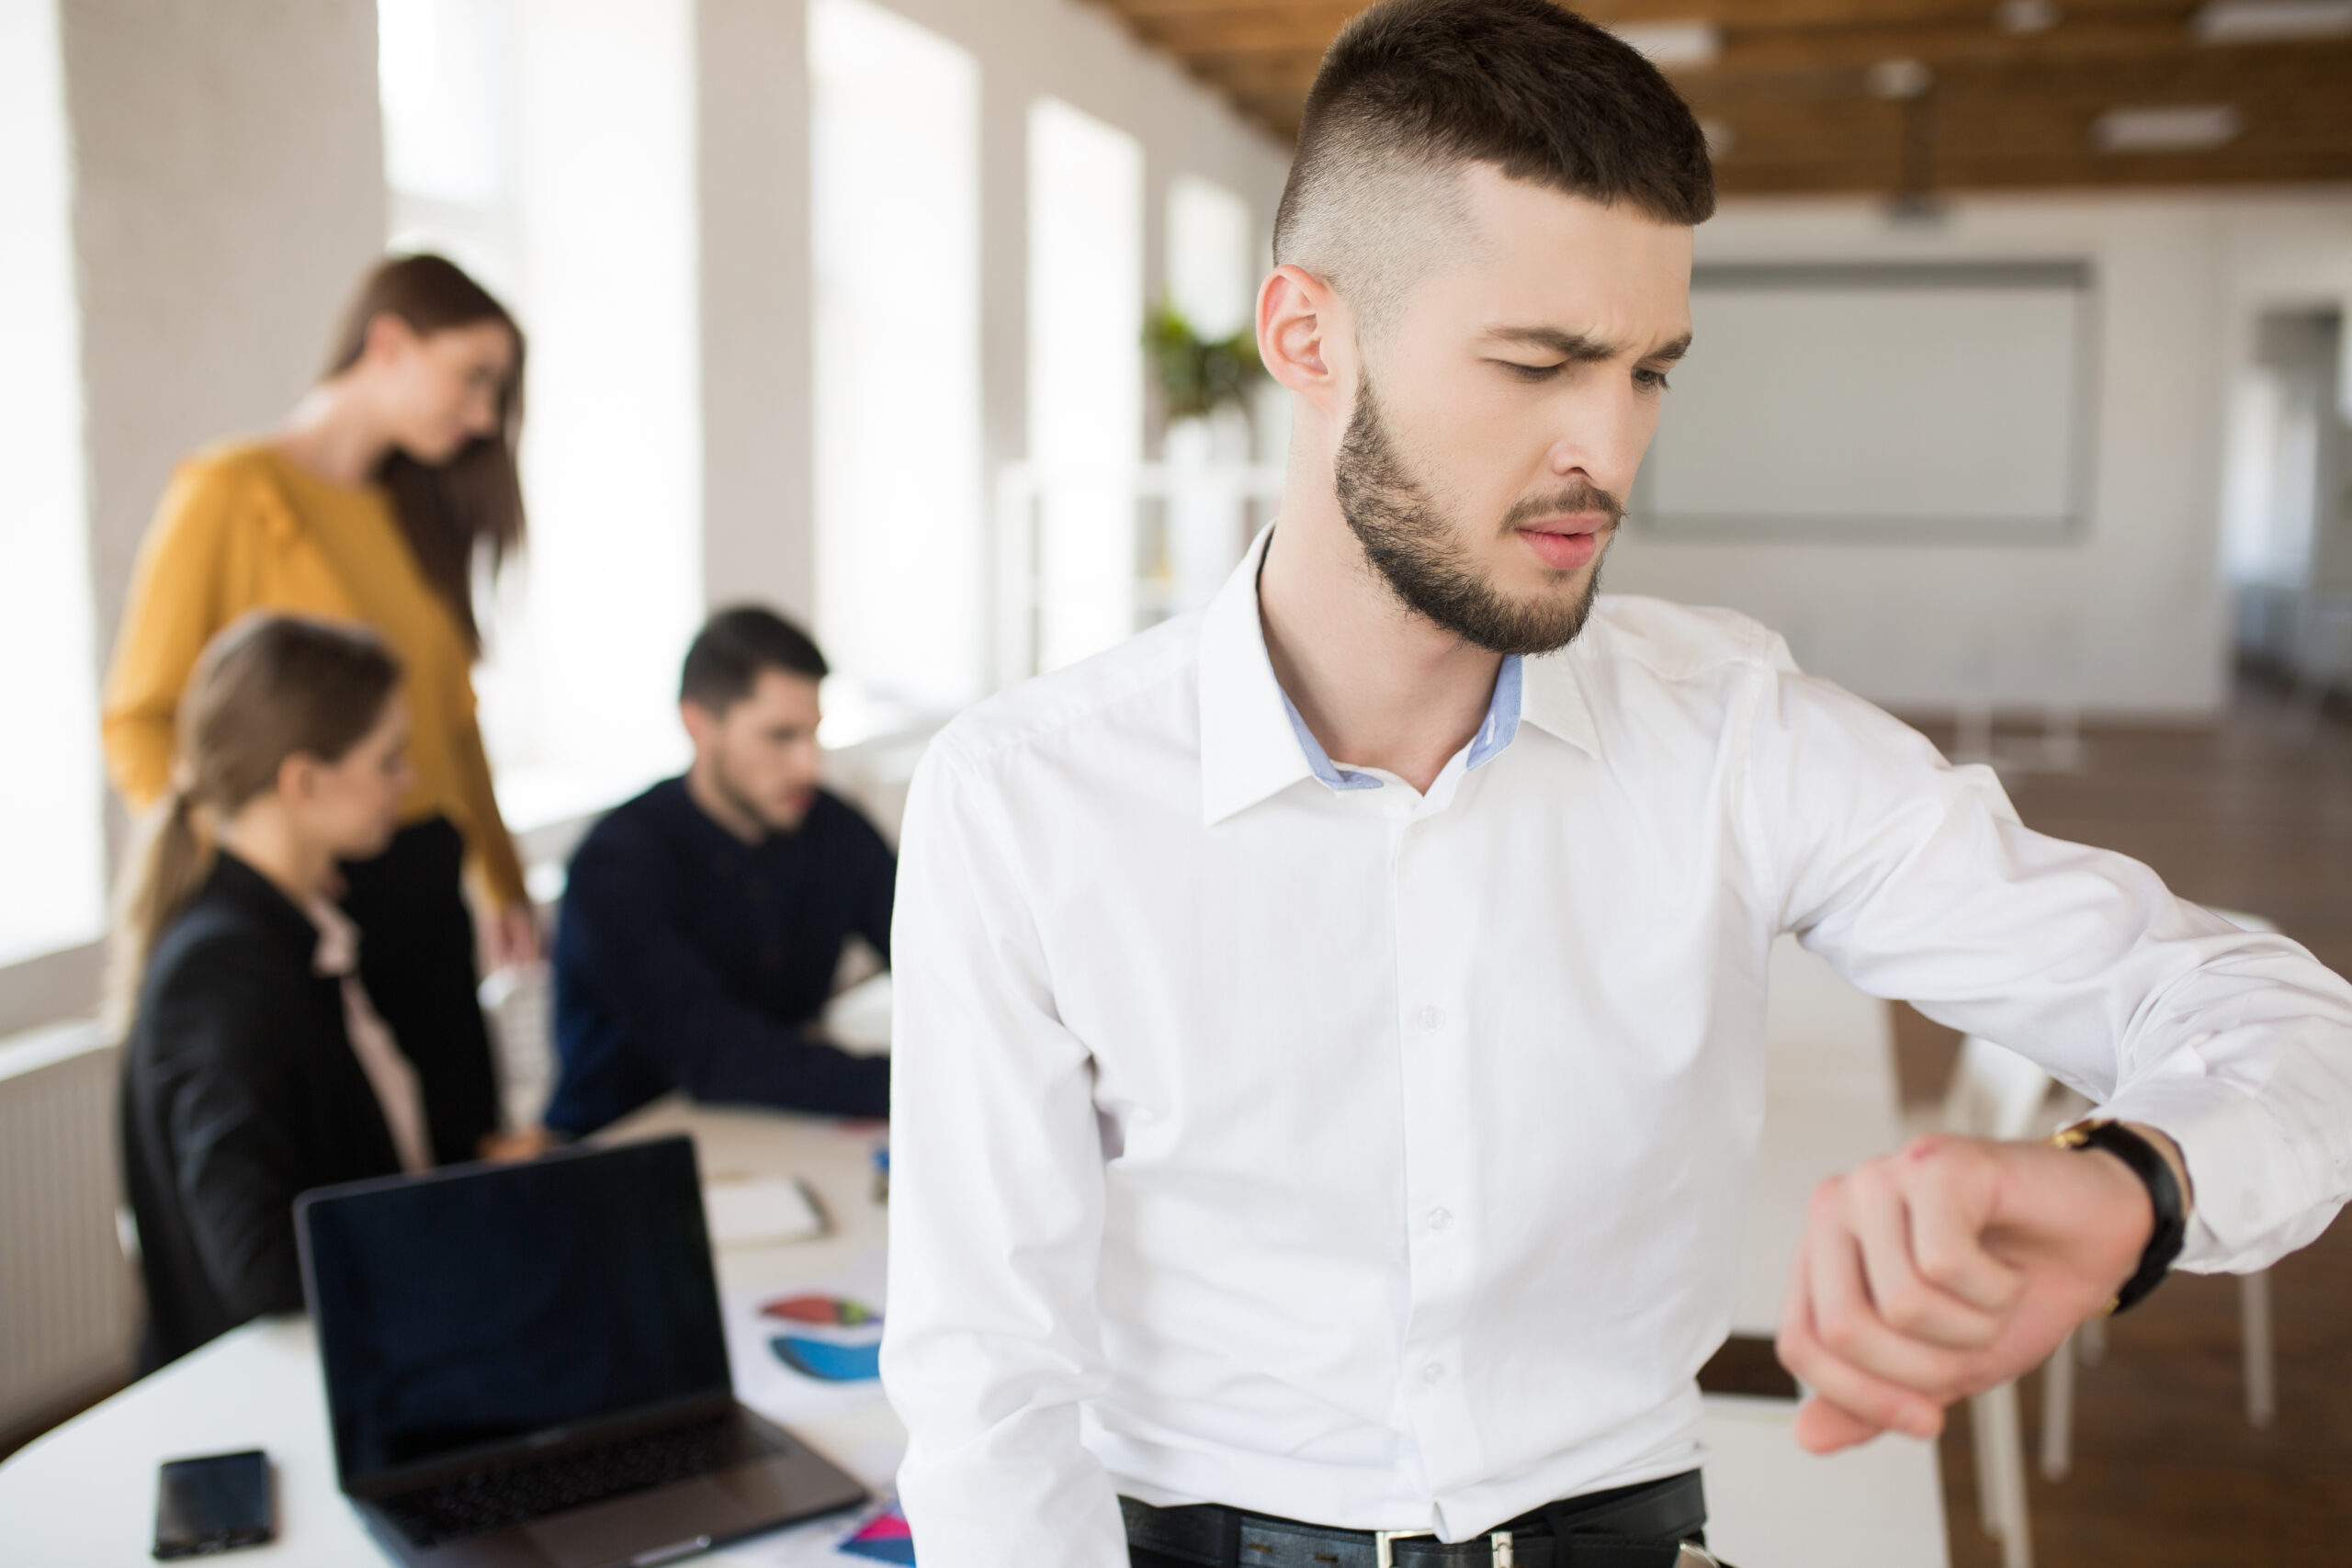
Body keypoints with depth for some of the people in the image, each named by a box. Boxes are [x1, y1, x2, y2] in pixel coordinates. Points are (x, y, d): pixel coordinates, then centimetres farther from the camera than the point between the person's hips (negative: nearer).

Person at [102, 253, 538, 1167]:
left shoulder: (416, 512, 15)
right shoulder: (230, 494, -6)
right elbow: (139, 728, -8)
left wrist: (503, 879, 15)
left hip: (426, 895, 6)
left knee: (476, 1152, 6)